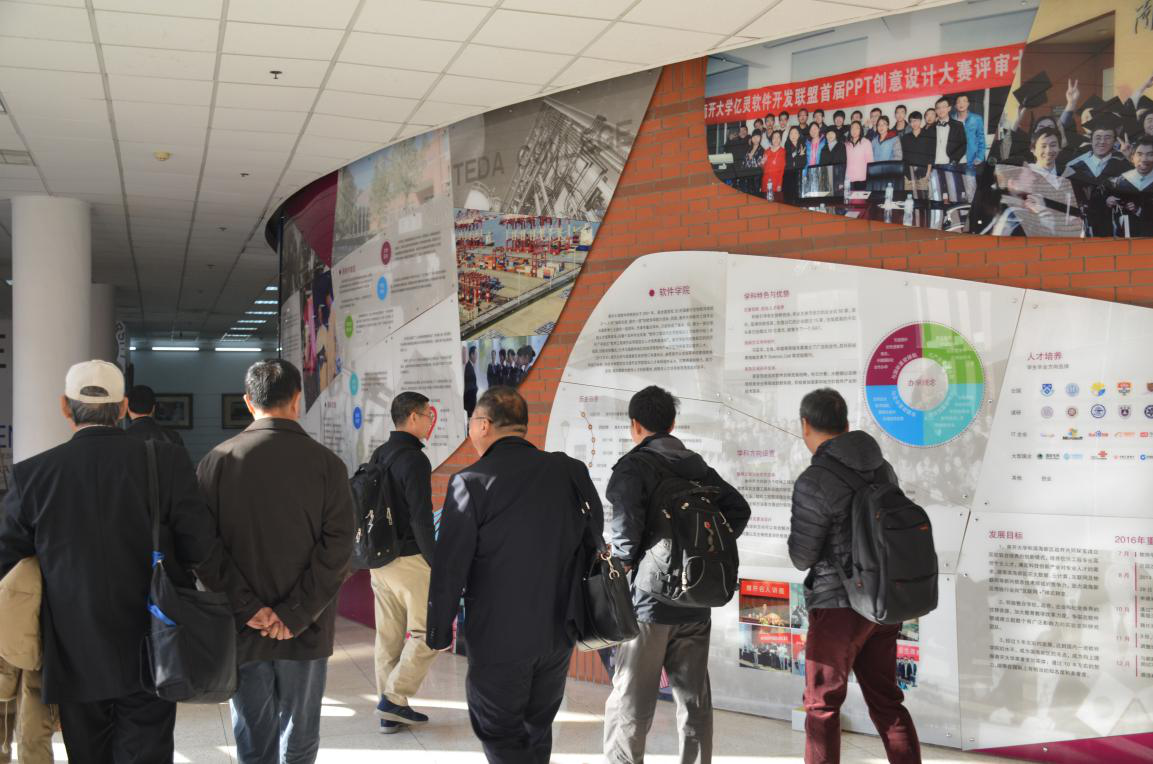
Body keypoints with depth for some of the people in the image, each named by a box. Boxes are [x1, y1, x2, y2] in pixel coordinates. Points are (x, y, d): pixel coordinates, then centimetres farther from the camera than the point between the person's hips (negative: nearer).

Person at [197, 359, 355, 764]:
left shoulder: (218, 460, -4)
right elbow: (338, 544, -11)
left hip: (243, 631, 1)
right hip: (306, 632, -1)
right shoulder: (326, 462, -5)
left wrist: (248, 609, -7)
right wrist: (295, 615, -11)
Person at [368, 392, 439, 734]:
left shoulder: (378, 456, 10)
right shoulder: (415, 459, -15)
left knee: (389, 635, 11)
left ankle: (391, 711, 16)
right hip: (409, 560, -8)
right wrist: (436, 563, -13)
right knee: (426, 632, 3)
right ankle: (394, 698, -1)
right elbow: (421, 518, -19)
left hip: (379, 560, 8)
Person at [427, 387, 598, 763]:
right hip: (558, 634, 5)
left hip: (498, 639, -5)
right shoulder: (571, 471, -1)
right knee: (537, 727, 21)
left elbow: (449, 568, -13)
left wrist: (439, 631, 0)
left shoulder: (472, 482, -14)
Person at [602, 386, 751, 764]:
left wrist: (622, 564, -7)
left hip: (647, 602, -6)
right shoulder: (697, 466, 11)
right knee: (694, 701, 14)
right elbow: (739, 509, 9)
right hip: (695, 603, 6)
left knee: (629, 707, 1)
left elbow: (627, 525, -22)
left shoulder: (633, 466, -8)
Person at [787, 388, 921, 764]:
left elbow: (801, 557, -11)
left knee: (823, 706, 8)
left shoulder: (813, 482, -17)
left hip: (839, 606, -6)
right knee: (885, 699, 15)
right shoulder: (883, 469, 4)